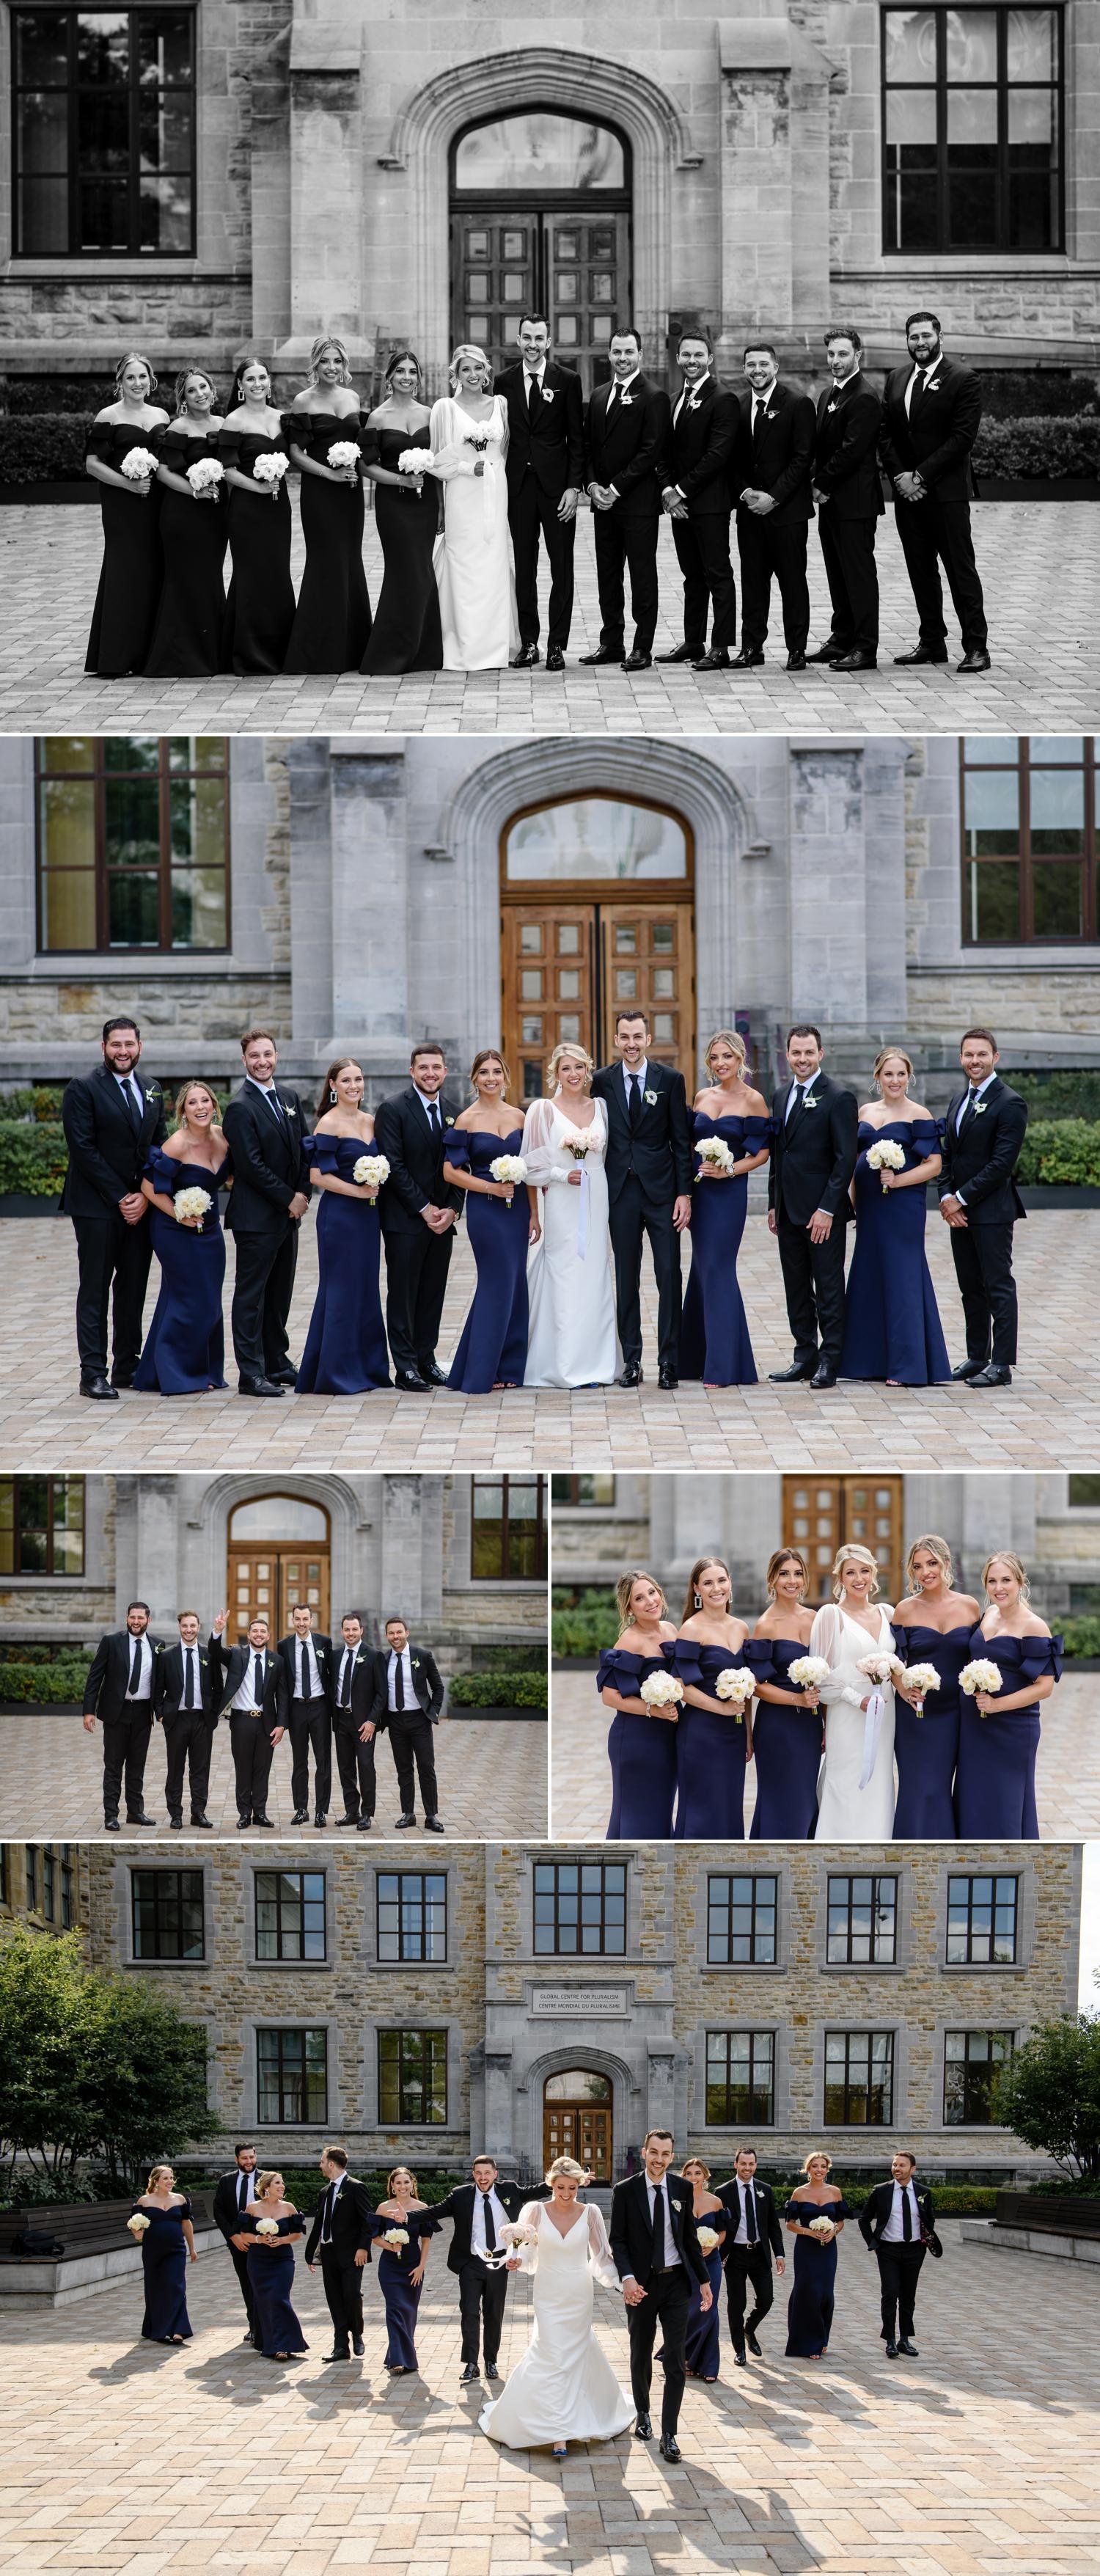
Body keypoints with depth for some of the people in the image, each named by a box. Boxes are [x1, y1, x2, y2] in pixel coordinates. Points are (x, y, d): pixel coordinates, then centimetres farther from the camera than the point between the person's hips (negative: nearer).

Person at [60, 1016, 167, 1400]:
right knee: (95, 1291, -3)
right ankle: (93, 1374, -2)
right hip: (97, 1206, -5)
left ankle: (127, 1366, 17)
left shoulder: (152, 1091, 12)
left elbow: (161, 1148, 11)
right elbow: (83, 1149, -12)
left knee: (133, 1290, 9)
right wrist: (119, 1198, -14)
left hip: (140, 1206, 5)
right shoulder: (83, 1088, -6)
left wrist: (145, 1197, -4)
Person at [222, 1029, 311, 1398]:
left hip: (289, 1213, 7)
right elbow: (252, 1166, -17)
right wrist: (289, 1199, -13)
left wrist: (303, 1194, 1)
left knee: (280, 1293, 13)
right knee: (251, 1295, -3)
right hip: (257, 1216, -7)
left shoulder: (290, 1098, 12)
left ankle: (277, 1364, 22)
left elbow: (305, 1148, 15)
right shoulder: (240, 1108, -12)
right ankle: (251, 1374, -3)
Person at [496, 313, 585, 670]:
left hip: (556, 485, -2)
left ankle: (557, 645, 3)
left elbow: (576, 439, -1)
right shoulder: (505, 381, 7)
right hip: (518, 485, 2)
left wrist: (574, 487, -8)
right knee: (524, 567, 6)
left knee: (561, 568, 0)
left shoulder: (567, 380, 0)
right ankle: (528, 643, 11)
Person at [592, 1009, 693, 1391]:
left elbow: (681, 1141, 0)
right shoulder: (602, 1081, 5)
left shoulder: (670, 1080, 1)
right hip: (621, 1191, 1)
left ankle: (669, 1362, 2)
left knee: (669, 1275, -2)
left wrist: (684, 1192, -6)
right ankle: (631, 1361, 11)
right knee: (626, 1279, 6)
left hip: (661, 1190, -1)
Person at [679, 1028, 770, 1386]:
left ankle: (724, 1365, -4)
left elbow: (762, 1152, -5)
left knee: (717, 1270, -8)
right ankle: (699, 1358, 18)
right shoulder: (702, 1097, 10)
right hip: (698, 1190, 5)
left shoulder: (753, 1100, -5)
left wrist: (729, 1170, -17)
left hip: (729, 1192, -5)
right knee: (702, 1269, 10)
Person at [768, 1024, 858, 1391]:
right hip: (789, 1209, 7)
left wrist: (827, 1209, -17)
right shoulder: (781, 1096, 14)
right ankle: (805, 1357, 18)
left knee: (829, 1287, -1)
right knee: (796, 1288, 11)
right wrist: (773, 1205, 14)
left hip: (822, 1210, -7)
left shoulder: (838, 1097, -9)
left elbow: (846, 1158, -13)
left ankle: (829, 1362, 2)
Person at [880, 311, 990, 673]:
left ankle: (976, 646, -5)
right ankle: (931, 642, 15)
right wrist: (900, 475, -5)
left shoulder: (962, 380, -6)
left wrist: (922, 476, -14)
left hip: (946, 490, -6)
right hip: (907, 490, 6)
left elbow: (962, 438, -12)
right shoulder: (896, 379, 13)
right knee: (921, 570, 9)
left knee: (960, 568, -6)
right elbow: (885, 435, 11)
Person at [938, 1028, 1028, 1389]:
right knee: (971, 1288, 12)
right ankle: (977, 1357, 19)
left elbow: (1002, 1163, -17)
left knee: (998, 1287, -4)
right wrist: (946, 1198, 1)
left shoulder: (1009, 1104, -11)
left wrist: (960, 1199, -14)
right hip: (958, 1211, 8)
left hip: (992, 1211, -8)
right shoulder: (958, 1099, 14)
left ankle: (1001, 1365, -2)